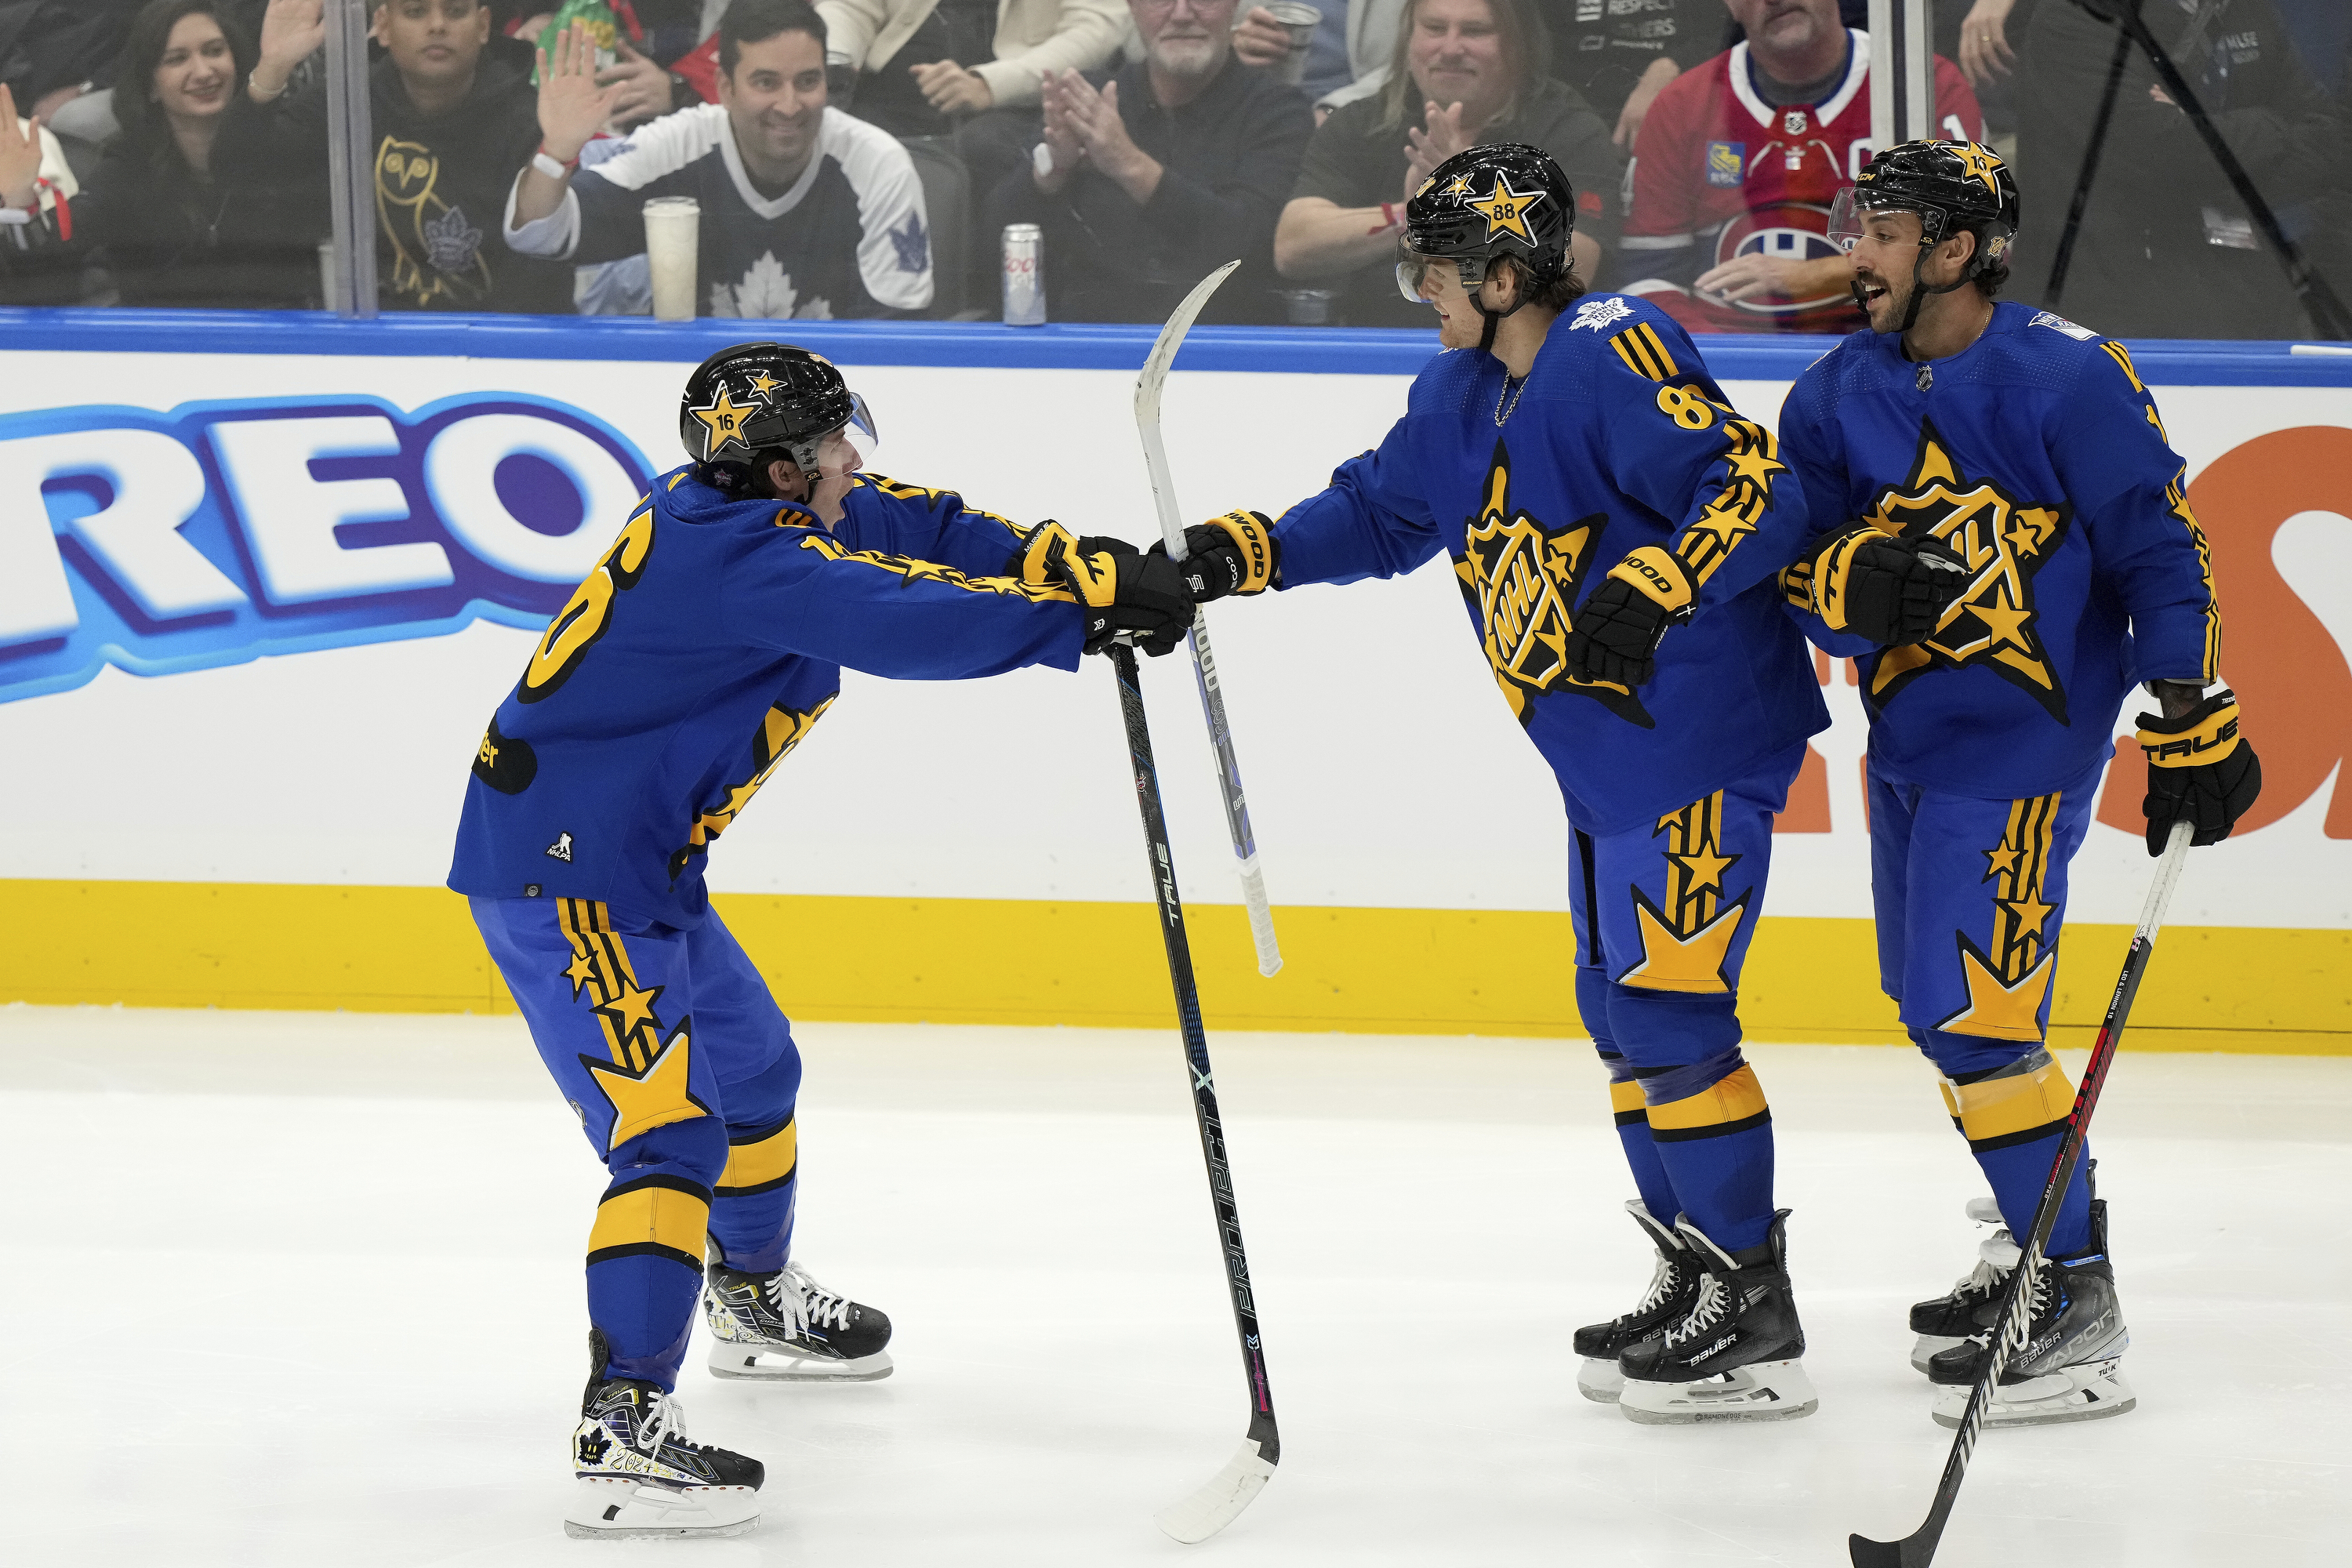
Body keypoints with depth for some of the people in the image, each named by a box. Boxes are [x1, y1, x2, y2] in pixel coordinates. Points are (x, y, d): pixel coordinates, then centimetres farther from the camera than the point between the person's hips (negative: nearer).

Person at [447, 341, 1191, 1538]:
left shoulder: (748, 509, 6)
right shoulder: (738, 554, -23)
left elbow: (917, 533, 8)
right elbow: (909, 623, -30)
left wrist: (1074, 563, -6)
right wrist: (1089, 610, -24)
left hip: (632, 865, 11)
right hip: (558, 874, -11)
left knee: (751, 1067, 28)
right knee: (668, 1124, -20)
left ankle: (753, 1302, 53)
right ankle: (621, 1430, -27)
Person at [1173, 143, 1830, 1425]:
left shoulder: (1613, 358, -18)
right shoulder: (1462, 397, 12)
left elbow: (1758, 488, -24)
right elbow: (1377, 514, 20)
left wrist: (1649, 591, -34)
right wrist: (1236, 554, 8)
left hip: (1700, 735, -10)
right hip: (1608, 751, 10)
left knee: (1667, 1006, -11)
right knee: (1621, 1008, 14)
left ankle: (1754, 1323, -7)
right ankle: (1700, 1269, 24)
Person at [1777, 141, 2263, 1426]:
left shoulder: (2068, 380, -14)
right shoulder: (1836, 396, 4)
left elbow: (2160, 547, -12)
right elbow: (1800, 571, 1)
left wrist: (2192, 724, -14)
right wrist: (1857, 580, -22)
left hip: (2025, 732, -8)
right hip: (1907, 729, 8)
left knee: (1976, 1010, -15)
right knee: (1933, 995, 17)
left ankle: (2077, 1311, -11)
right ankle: (2045, 1232, 35)